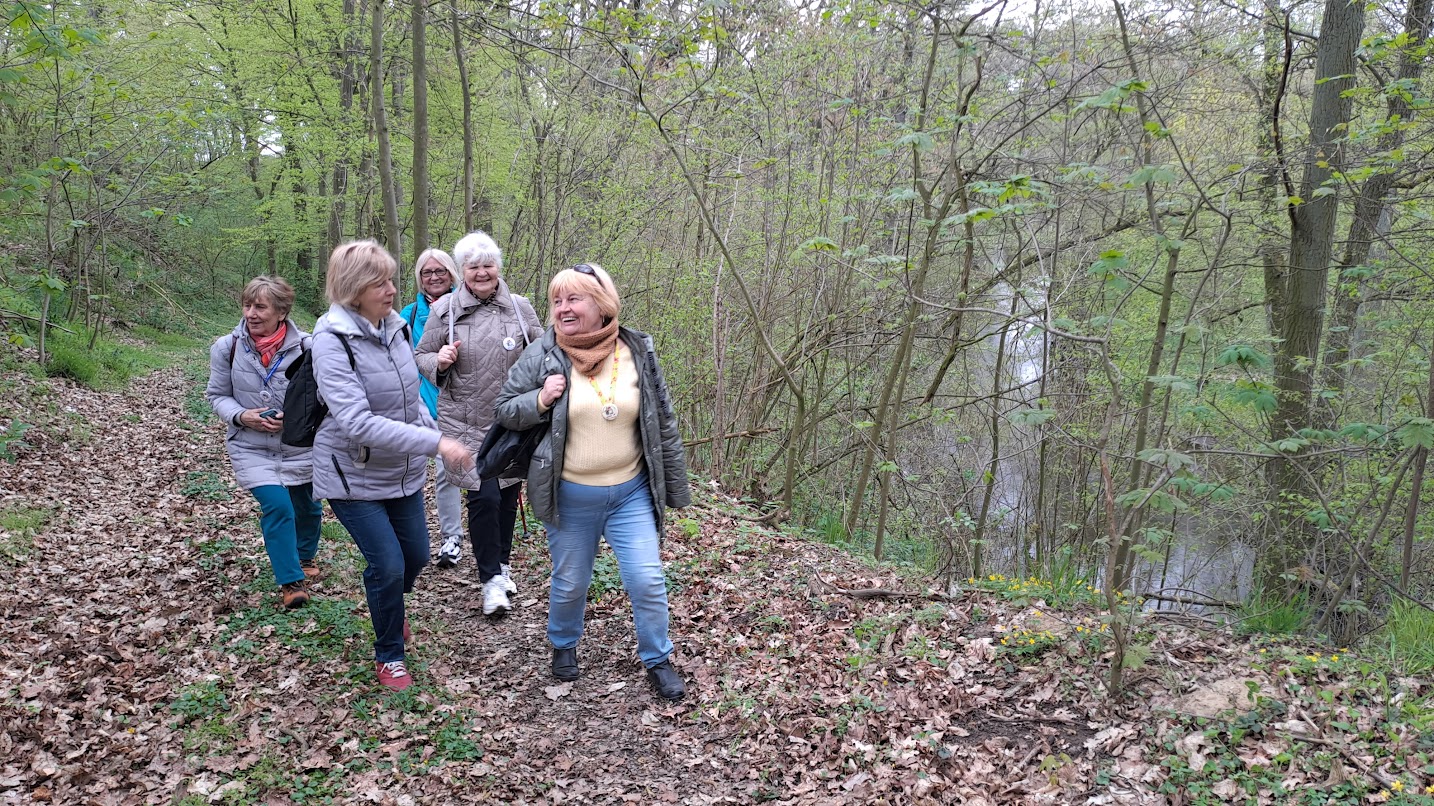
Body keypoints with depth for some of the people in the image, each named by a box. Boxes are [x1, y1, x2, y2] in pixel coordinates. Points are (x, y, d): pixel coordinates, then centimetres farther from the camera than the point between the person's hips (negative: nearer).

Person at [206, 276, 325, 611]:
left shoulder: (306, 347, -16)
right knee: (276, 505, -19)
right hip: (251, 448, -1)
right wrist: (241, 416, -17)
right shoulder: (227, 348, -10)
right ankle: (291, 580, -5)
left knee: (307, 507, 19)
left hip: (300, 446, 1)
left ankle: (305, 557, 50)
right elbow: (217, 395, 1)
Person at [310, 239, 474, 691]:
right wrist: (435, 444, -36)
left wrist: (432, 430, 2)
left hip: (404, 471, 7)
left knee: (416, 556, 15)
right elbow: (357, 422, -33)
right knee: (388, 565, -7)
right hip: (354, 477, -6)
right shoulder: (333, 340, -23)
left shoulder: (393, 325, -2)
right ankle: (389, 654, 19)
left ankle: (388, 609, 48)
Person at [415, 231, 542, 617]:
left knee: (508, 493, 13)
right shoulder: (445, 309, -3)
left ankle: (502, 564, 35)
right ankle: (491, 579, 6)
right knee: (484, 497, -10)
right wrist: (439, 361, -17)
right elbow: (421, 358, 6)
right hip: (465, 423, -2)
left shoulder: (520, 307, 1)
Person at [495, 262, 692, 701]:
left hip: (631, 494, 1)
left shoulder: (638, 352, -4)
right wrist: (539, 400, -20)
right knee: (570, 582, 14)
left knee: (648, 581, 2)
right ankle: (563, 645, 43)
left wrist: (675, 488, 6)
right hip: (569, 497, 0)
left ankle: (658, 660, 24)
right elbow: (505, 410, 2)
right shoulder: (541, 355, -8)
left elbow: (662, 423, 3)